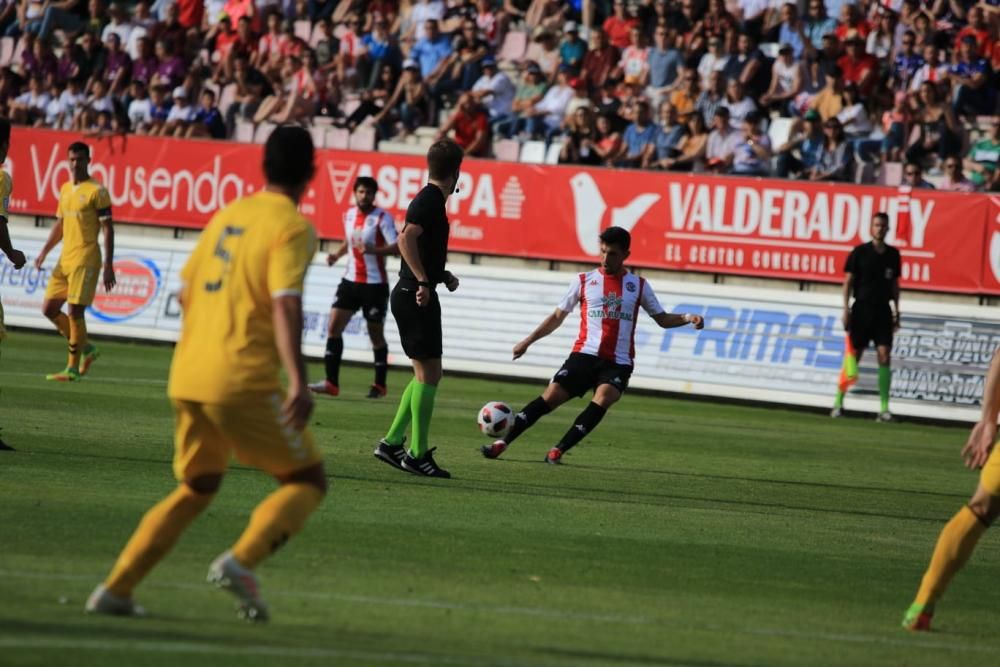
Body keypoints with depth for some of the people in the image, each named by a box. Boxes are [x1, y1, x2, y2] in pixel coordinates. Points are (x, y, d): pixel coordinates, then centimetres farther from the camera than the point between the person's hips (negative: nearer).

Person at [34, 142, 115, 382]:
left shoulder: (96, 191, -8)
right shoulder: (65, 189, 15)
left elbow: (108, 230, -9)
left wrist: (108, 267, -15)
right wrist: (44, 253, 17)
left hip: (85, 259, -8)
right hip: (65, 259, 8)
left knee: (75, 311, -11)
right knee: (49, 308, 6)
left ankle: (73, 369, -4)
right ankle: (87, 349, 20)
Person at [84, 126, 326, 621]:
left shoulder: (225, 216, 15)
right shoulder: (292, 227, -6)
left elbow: (186, 292, 21)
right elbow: (285, 305, -19)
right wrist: (298, 382, -25)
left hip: (187, 376, 7)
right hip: (244, 381, -7)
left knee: (196, 488, 21)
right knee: (308, 480, 6)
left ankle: (115, 589, 11)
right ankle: (241, 561, -17)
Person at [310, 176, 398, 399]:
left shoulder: (382, 218, -10)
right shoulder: (349, 215, 9)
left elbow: (396, 247, -20)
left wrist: (373, 250, -36)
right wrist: (337, 254, 8)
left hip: (375, 284, -5)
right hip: (350, 280, 5)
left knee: (375, 334, 3)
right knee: (333, 326, -6)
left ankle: (380, 384, 17)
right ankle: (331, 382, -5)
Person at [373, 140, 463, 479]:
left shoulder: (429, 198, 16)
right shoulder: (432, 199, -13)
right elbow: (406, 238, -28)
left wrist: (443, 276, 21)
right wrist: (423, 282, -29)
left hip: (409, 295, 10)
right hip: (418, 297, -10)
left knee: (426, 373, 15)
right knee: (429, 372, -7)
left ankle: (392, 442, 15)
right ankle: (418, 454, -5)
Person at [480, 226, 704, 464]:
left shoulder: (638, 285, 11)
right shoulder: (584, 281, 10)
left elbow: (662, 319, 15)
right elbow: (558, 317, 15)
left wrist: (687, 318, -4)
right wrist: (528, 341, 8)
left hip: (618, 362, 0)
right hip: (585, 355, 0)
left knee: (602, 400, -27)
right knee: (550, 398, -12)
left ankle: (558, 451, -23)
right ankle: (502, 443, -7)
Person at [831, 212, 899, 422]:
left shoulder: (893, 254, 7)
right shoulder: (860, 252, -3)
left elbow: (895, 284, 15)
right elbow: (848, 281, -2)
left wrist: (896, 311, 10)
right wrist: (846, 309, -8)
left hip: (883, 311, 2)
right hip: (862, 308, -2)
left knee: (884, 356, -7)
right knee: (853, 356, 1)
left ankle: (884, 408, -7)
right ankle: (838, 402, 14)